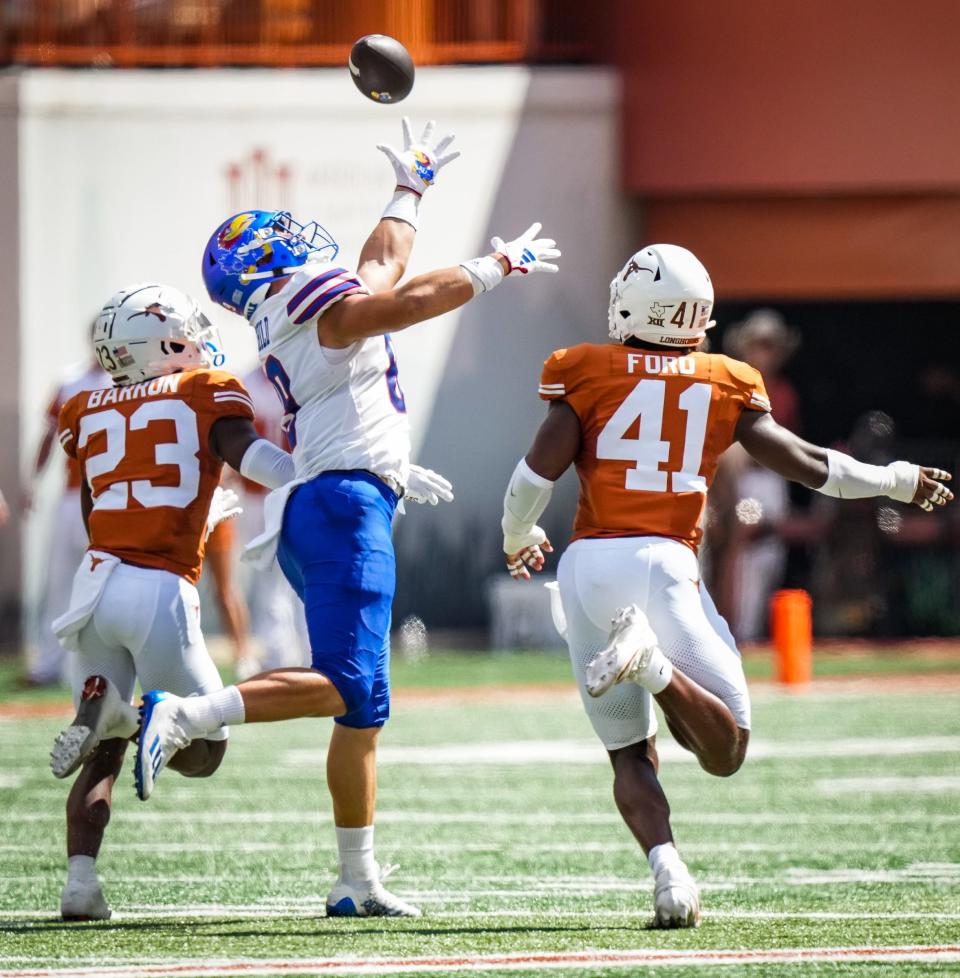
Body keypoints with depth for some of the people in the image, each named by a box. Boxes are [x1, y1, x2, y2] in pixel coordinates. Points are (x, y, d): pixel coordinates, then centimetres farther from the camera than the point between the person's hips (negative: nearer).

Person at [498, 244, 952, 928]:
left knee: (631, 755, 12)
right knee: (725, 752, 0)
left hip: (587, 564, 2)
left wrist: (518, 538, 19)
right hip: (662, 563, -2)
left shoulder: (590, 374, 5)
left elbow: (538, 471, -2)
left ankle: (667, 866, -16)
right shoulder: (725, 385, 8)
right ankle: (654, 663, -28)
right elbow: (809, 465, 12)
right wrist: (897, 482, 28)